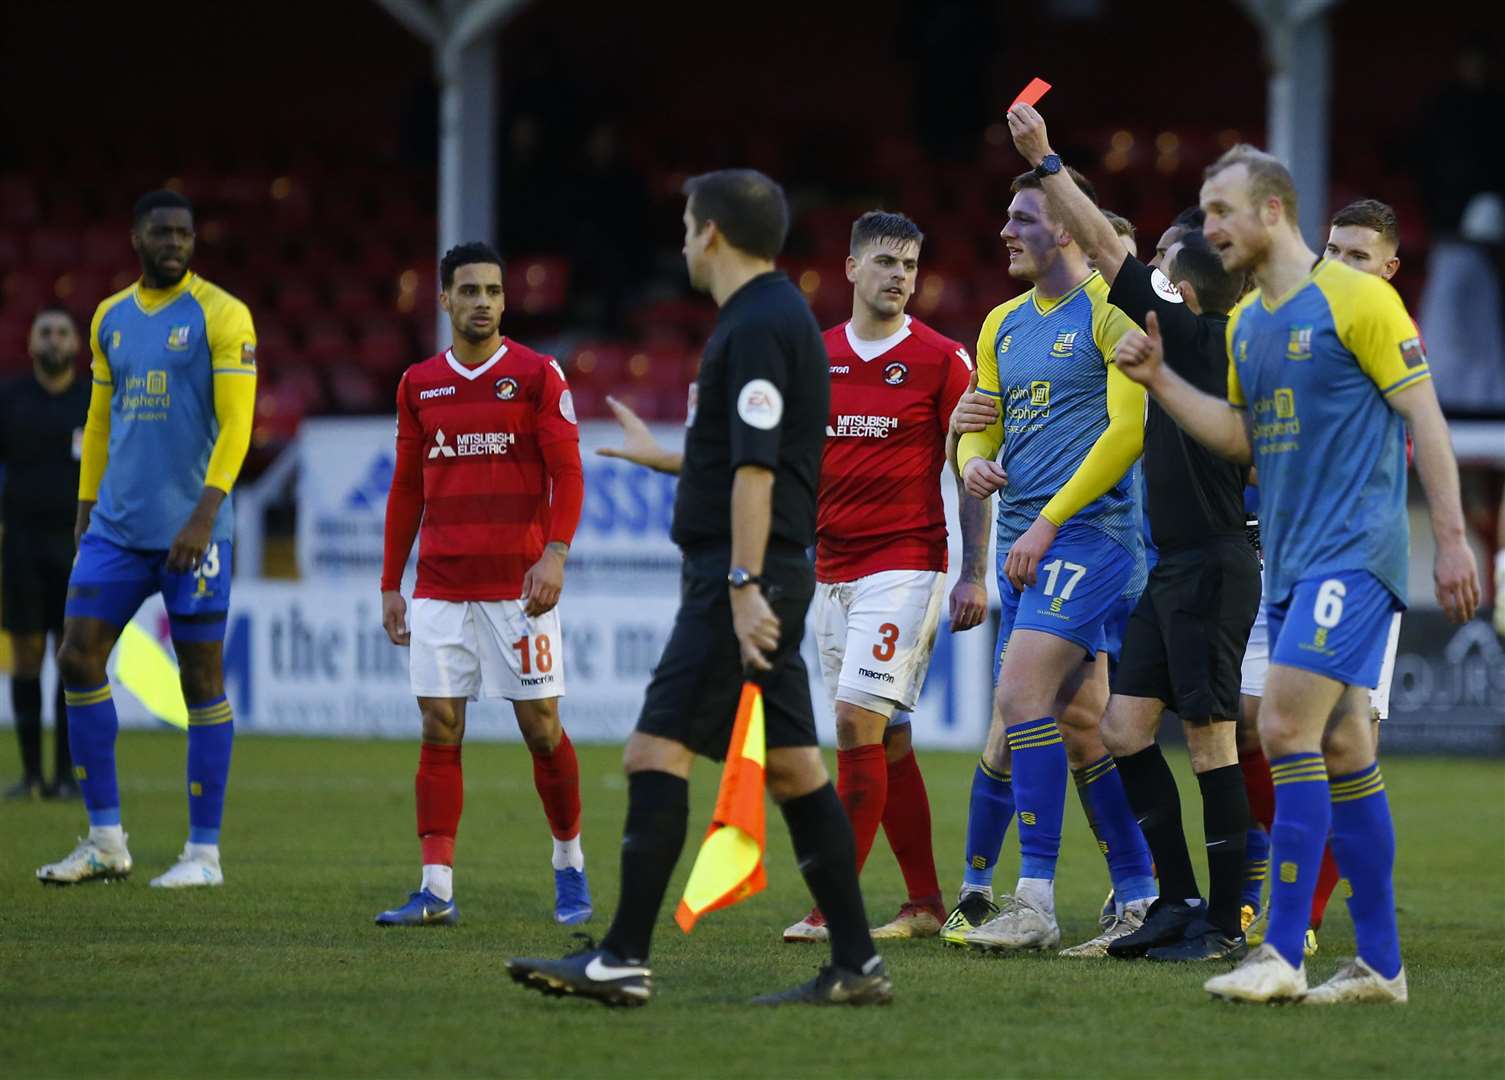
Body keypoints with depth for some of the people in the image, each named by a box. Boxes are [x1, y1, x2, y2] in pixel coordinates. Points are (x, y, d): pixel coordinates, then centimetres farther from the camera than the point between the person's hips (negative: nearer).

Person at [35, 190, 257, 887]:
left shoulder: (221, 316, -4)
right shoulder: (110, 320, 14)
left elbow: (236, 423, -11)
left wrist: (204, 514, -20)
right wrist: (85, 510, 16)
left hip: (190, 532, -6)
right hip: (116, 527, 6)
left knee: (201, 679, -1)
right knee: (77, 660, -1)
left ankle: (204, 852, 4)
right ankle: (105, 840, 7)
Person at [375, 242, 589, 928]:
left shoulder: (537, 375, 0)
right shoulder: (420, 384, 11)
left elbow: (567, 472, -4)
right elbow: (406, 488, 16)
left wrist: (556, 553, -18)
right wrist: (390, 583, 12)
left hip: (517, 583, -3)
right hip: (440, 585, 3)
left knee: (541, 728, -2)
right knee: (439, 731, -2)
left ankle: (569, 863, 18)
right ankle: (437, 890, -4)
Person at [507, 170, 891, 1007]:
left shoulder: (756, 327, -13)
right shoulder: (779, 315, 18)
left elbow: (755, 469, -21)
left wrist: (743, 585, -25)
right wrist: (661, 456, 42)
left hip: (741, 574, -10)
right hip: (767, 576, 10)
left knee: (658, 750, -11)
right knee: (792, 764, 9)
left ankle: (625, 960, -13)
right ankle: (857, 964, 8)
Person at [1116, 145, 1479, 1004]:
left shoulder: (1356, 298, -8)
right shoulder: (1245, 323, 15)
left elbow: (1425, 418, -8)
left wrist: (1453, 538, -11)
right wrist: (1159, 380, 9)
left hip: (1354, 551, -8)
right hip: (1292, 561, 8)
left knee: (1288, 729, -16)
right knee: (1341, 751, 8)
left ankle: (1283, 955, -15)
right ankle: (1380, 964, 12)